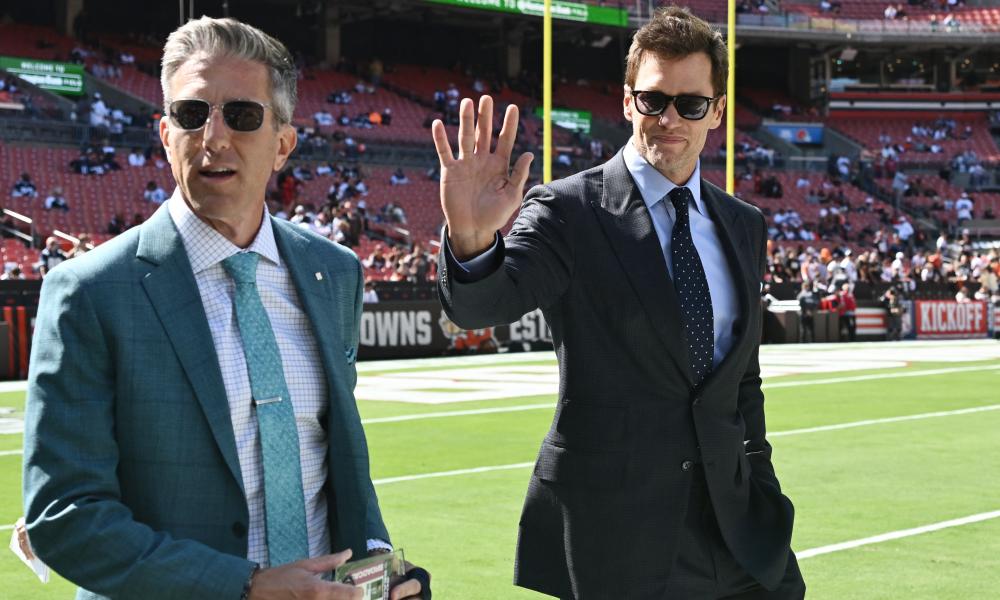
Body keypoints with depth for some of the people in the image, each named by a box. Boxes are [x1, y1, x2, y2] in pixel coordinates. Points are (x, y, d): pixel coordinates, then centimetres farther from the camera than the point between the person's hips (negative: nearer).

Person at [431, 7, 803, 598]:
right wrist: (471, 239, -46)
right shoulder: (569, 211, -8)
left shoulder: (744, 226, 10)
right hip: (607, 526, -5)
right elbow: (484, 303, -25)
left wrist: (761, 497, 14)